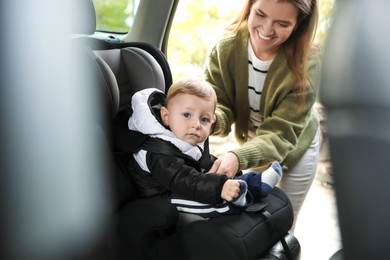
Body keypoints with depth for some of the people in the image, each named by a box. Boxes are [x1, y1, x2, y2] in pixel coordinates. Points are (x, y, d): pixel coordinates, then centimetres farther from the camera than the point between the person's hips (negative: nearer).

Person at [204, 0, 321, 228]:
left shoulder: (307, 63, -33)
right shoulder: (225, 48, -25)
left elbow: (281, 134, -34)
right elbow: (219, 105, -22)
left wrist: (238, 157, -53)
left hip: (295, 147, -3)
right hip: (251, 143, 3)